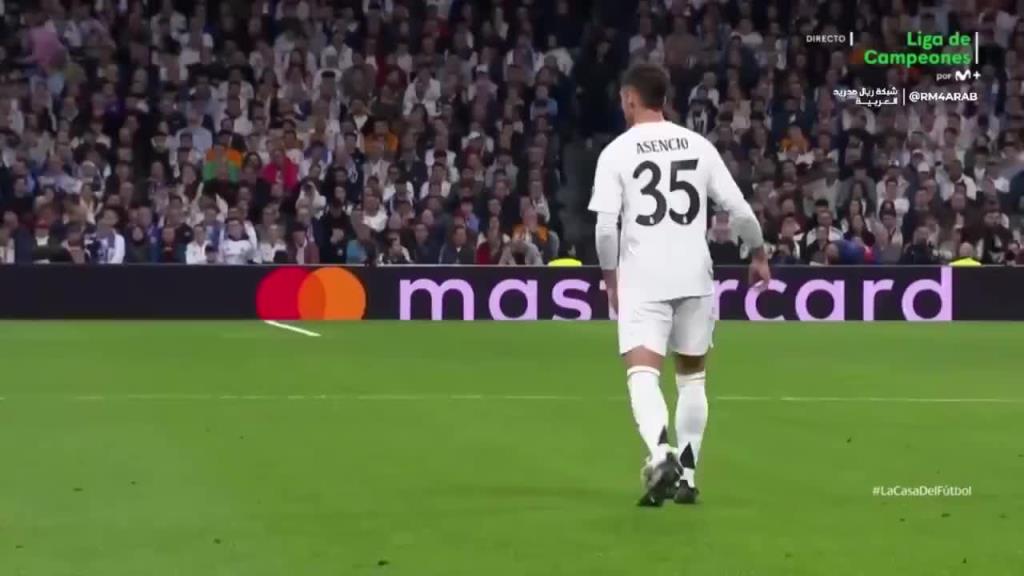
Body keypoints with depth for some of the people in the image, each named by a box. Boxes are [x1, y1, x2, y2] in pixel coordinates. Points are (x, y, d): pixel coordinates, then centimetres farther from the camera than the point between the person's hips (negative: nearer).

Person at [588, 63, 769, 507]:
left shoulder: (617, 151, -2)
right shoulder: (698, 145, 8)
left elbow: (605, 224, -8)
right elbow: (739, 210, 5)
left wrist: (610, 276, 6)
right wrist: (758, 255, 21)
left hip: (643, 277, -3)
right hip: (694, 275, 3)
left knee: (642, 373, -10)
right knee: (692, 375, 17)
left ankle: (661, 454, -36)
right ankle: (686, 475, 18)